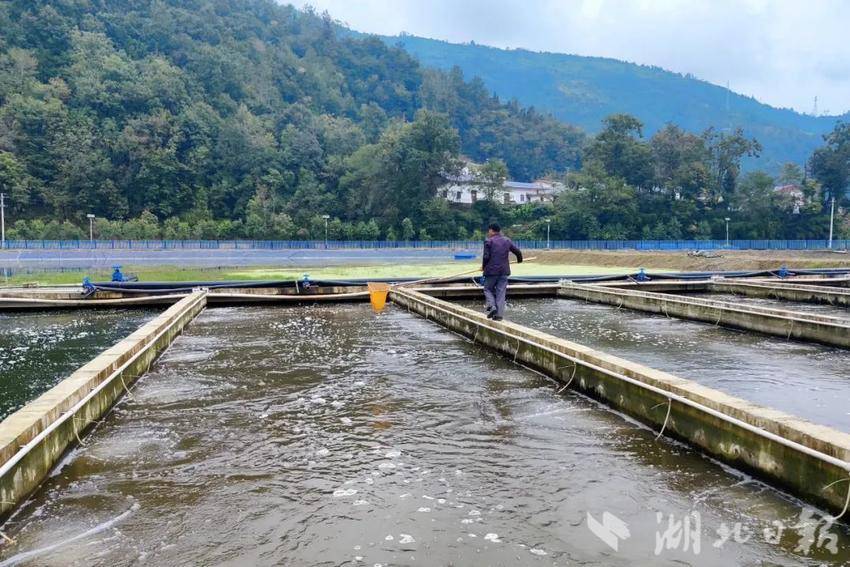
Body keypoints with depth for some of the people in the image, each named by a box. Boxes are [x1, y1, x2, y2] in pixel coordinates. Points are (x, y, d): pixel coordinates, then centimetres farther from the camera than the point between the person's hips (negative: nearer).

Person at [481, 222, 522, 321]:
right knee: (501, 292, 6)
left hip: (491, 270, -4)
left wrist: (483, 266, 6)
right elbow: (517, 252, 14)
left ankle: (491, 306, -10)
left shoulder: (488, 241, -7)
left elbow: (486, 256, -12)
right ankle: (499, 314, 4)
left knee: (488, 289, 12)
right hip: (504, 271, 4)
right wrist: (519, 260, 35)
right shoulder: (507, 240, 9)